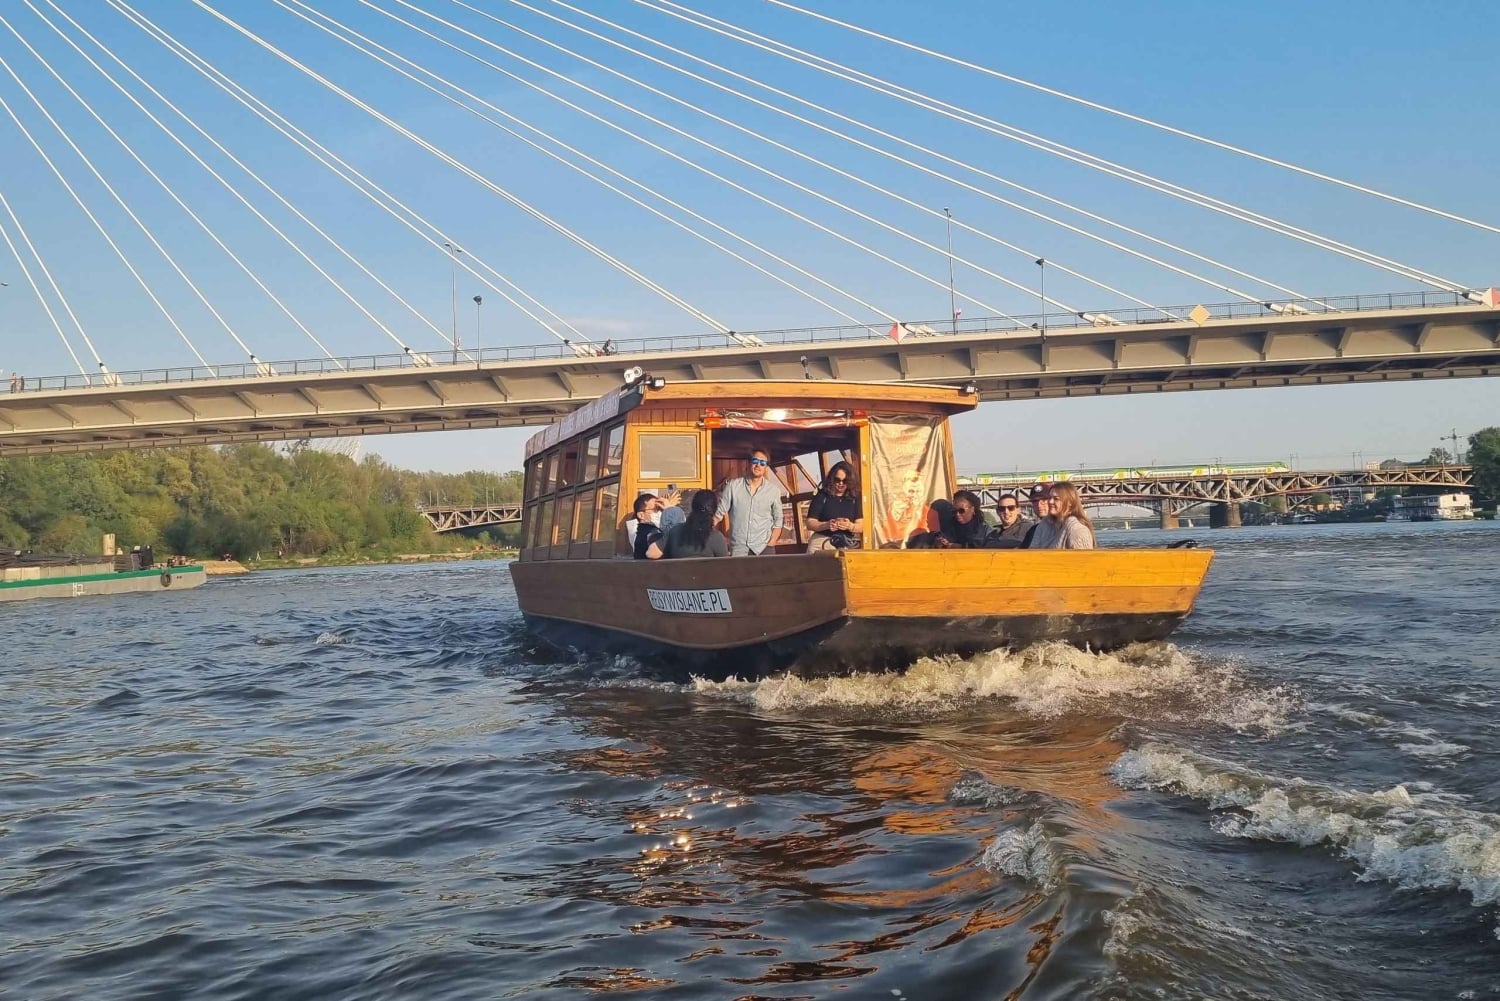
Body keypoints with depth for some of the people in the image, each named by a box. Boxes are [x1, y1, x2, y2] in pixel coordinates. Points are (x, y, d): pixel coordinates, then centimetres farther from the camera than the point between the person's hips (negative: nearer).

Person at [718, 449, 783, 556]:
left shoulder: (774, 490, 5)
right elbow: (719, 513, 5)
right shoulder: (733, 486, 2)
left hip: (763, 548, 1)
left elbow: (778, 520, 9)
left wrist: (771, 544, 0)